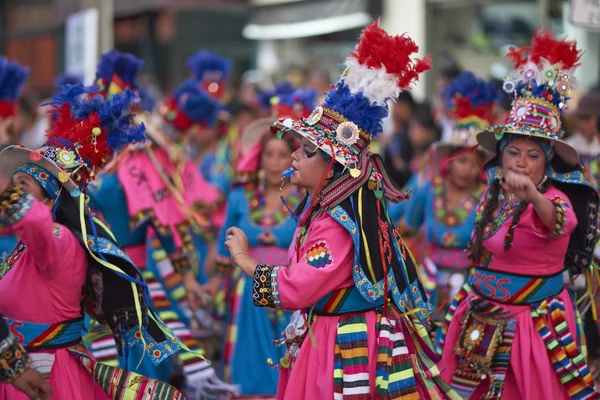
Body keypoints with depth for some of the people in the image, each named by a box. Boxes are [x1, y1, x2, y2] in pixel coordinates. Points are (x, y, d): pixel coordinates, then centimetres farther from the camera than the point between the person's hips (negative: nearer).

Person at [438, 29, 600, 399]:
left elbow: (559, 220, -43)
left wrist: (533, 196, -63)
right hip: (481, 321, 7)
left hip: (532, 323, -7)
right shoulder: (493, 195, 3)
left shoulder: (555, 199, -18)